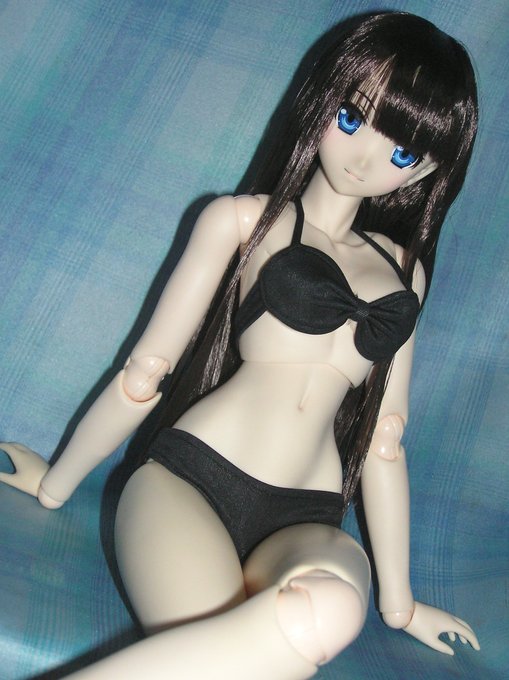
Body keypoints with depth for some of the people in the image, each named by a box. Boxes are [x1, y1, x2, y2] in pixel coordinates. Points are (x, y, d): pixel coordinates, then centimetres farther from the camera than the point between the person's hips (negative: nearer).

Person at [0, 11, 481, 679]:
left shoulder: (404, 270, 18)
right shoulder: (245, 220, 8)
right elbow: (145, 372, 9)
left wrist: (397, 598, 20)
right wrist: (56, 482, 15)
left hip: (307, 523, 3)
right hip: (189, 476, -3)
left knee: (330, 604, -37)